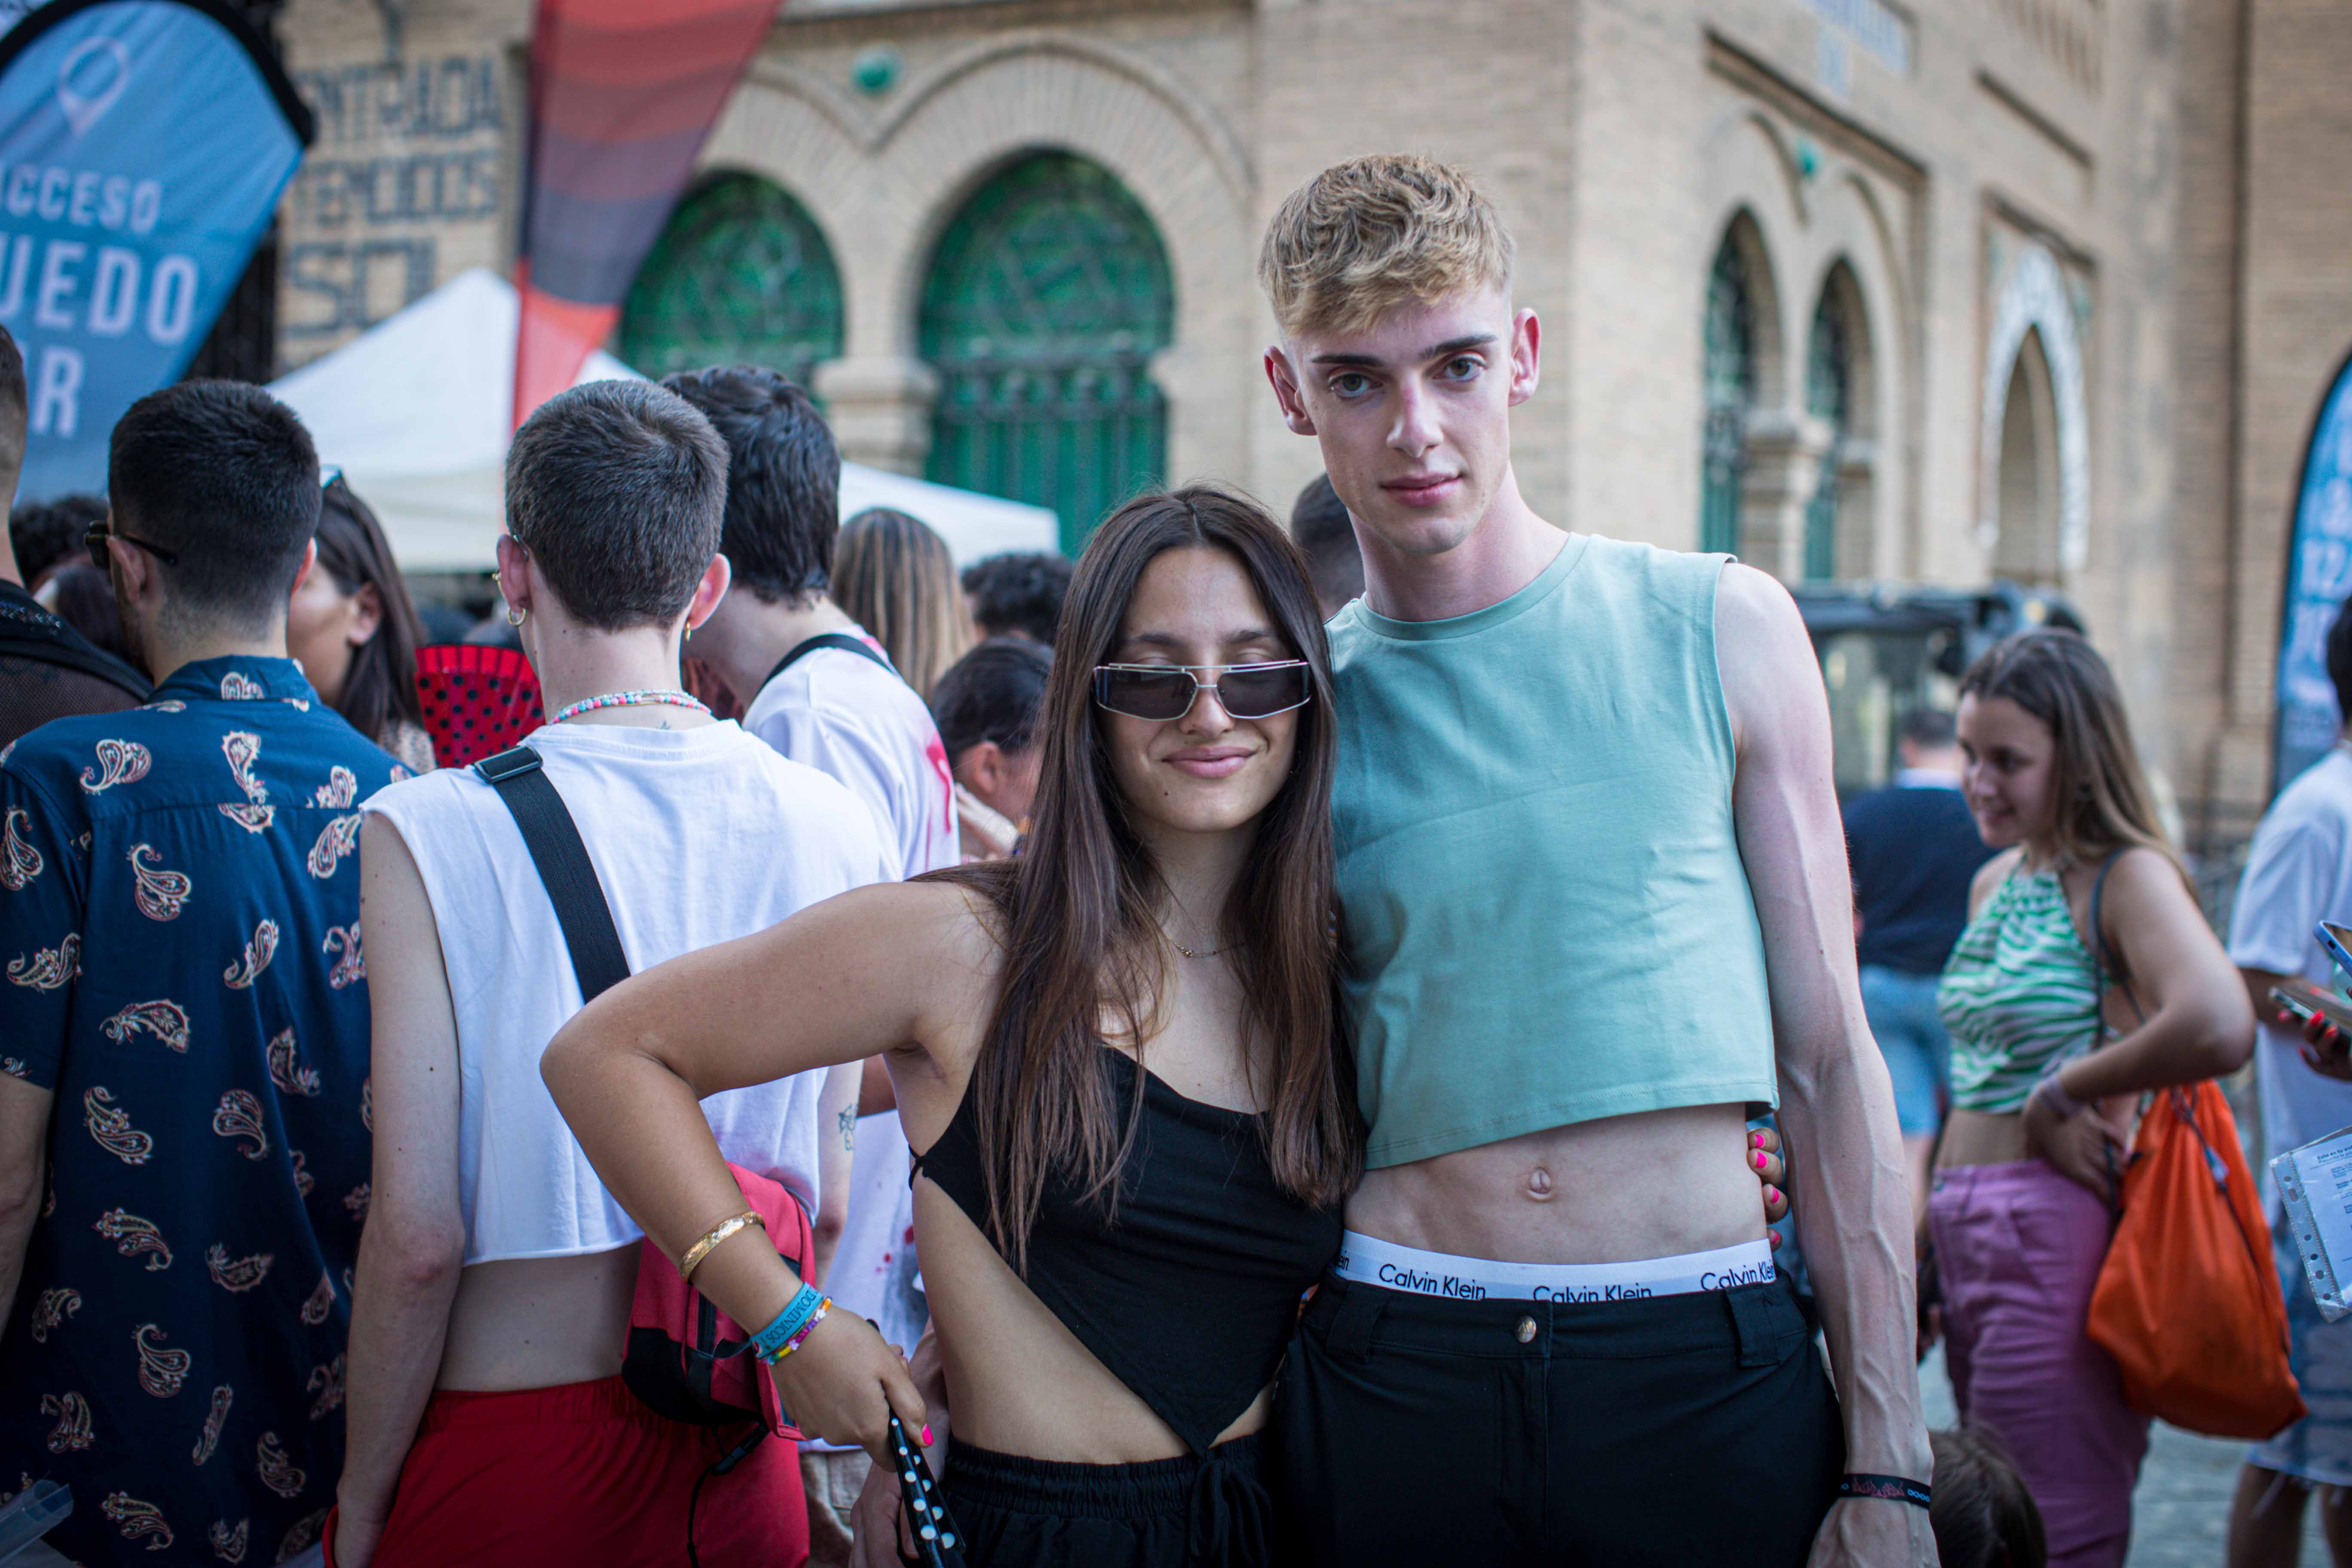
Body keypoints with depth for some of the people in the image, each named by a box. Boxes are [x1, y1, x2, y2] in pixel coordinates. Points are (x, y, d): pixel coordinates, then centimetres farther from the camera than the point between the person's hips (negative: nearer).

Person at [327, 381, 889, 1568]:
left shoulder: (427, 834, -14)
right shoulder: (833, 825, -4)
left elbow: (419, 1236, -15)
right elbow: (832, 1199, 3)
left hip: (507, 1463, -3)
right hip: (743, 1457, 3)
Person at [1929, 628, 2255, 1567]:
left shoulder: (2128, 875, -11)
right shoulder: (1996, 881, 14)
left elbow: (2219, 1028, -31)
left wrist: (2063, 1094, -18)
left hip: (2058, 1233, -8)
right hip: (1967, 1233, 9)